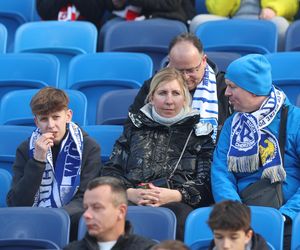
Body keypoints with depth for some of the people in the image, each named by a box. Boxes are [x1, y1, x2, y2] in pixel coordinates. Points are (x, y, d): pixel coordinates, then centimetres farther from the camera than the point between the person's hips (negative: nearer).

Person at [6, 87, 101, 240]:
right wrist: (37, 161, -13)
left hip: (71, 223, -1)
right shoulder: (25, 150, 6)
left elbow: (85, 200, -2)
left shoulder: (89, 148, 0)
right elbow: (16, 204, -3)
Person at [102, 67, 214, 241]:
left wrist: (174, 195, -11)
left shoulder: (198, 132, 21)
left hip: (178, 202, -1)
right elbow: (110, 171, 17)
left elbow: (206, 183, 9)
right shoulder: (136, 128, 27)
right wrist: (130, 193, -6)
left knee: (180, 214, -40)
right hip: (132, 201, 1)